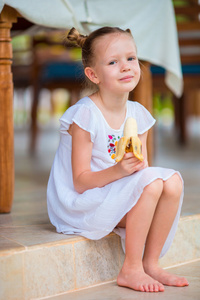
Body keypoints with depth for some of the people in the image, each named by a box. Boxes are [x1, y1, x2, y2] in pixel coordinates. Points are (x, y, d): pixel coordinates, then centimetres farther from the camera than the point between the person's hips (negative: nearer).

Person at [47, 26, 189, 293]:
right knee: (151, 182, -27)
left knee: (173, 181, -14)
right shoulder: (85, 115, -19)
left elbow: (142, 169, 4)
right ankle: (130, 270, -16)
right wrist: (118, 171, -36)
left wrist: (138, 166, -20)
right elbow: (80, 182, -20)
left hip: (120, 196, 7)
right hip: (81, 205, -7)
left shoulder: (138, 114, 1)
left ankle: (150, 263, -4)